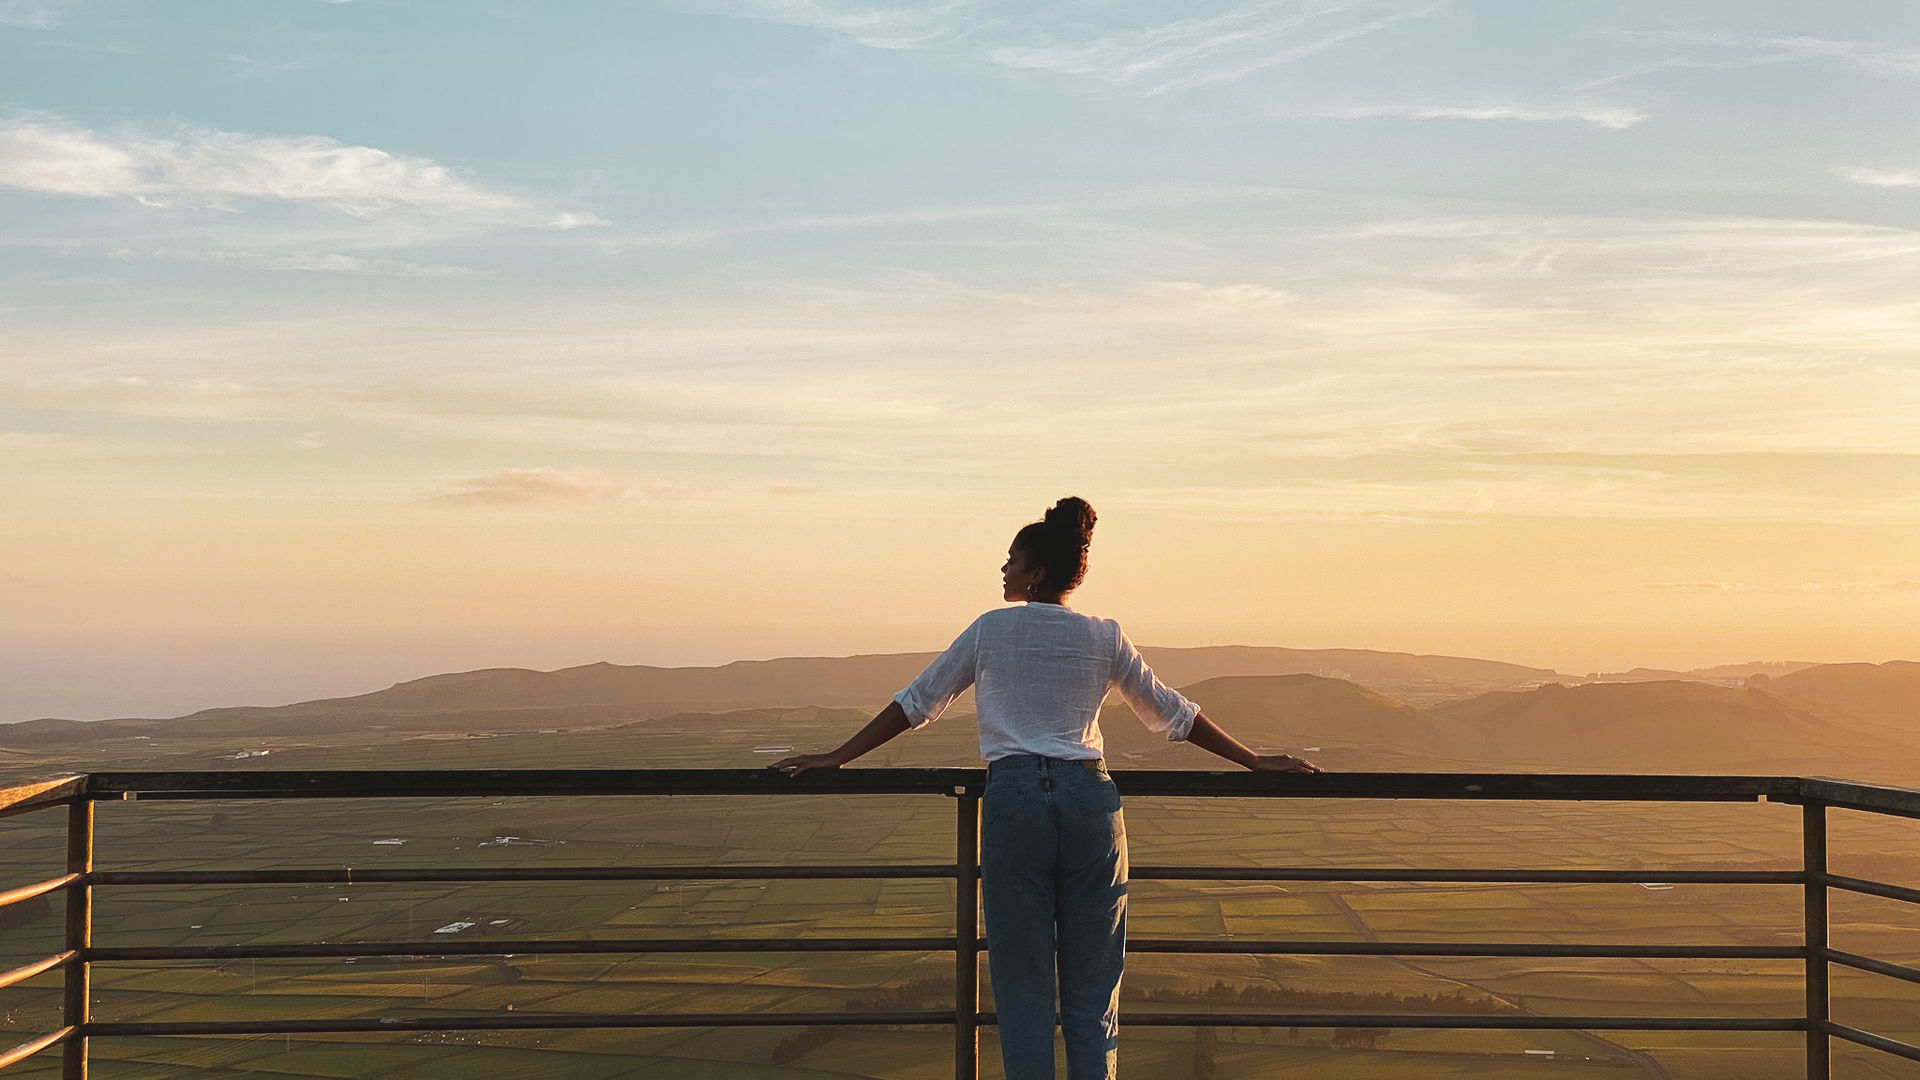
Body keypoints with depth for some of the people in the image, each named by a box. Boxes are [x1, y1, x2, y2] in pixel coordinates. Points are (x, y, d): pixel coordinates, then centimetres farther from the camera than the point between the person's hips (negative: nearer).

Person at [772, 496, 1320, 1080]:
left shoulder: (990, 629, 4)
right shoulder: (1104, 637, 8)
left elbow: (915, 703, 7)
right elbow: (1172, 714, 14)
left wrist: (835, 758, 16)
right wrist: (1255, 762, 24)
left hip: (1014, 799, -2)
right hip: (1089, 797, 2)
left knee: (1022, 979, 4)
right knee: (1092, 979, 8)